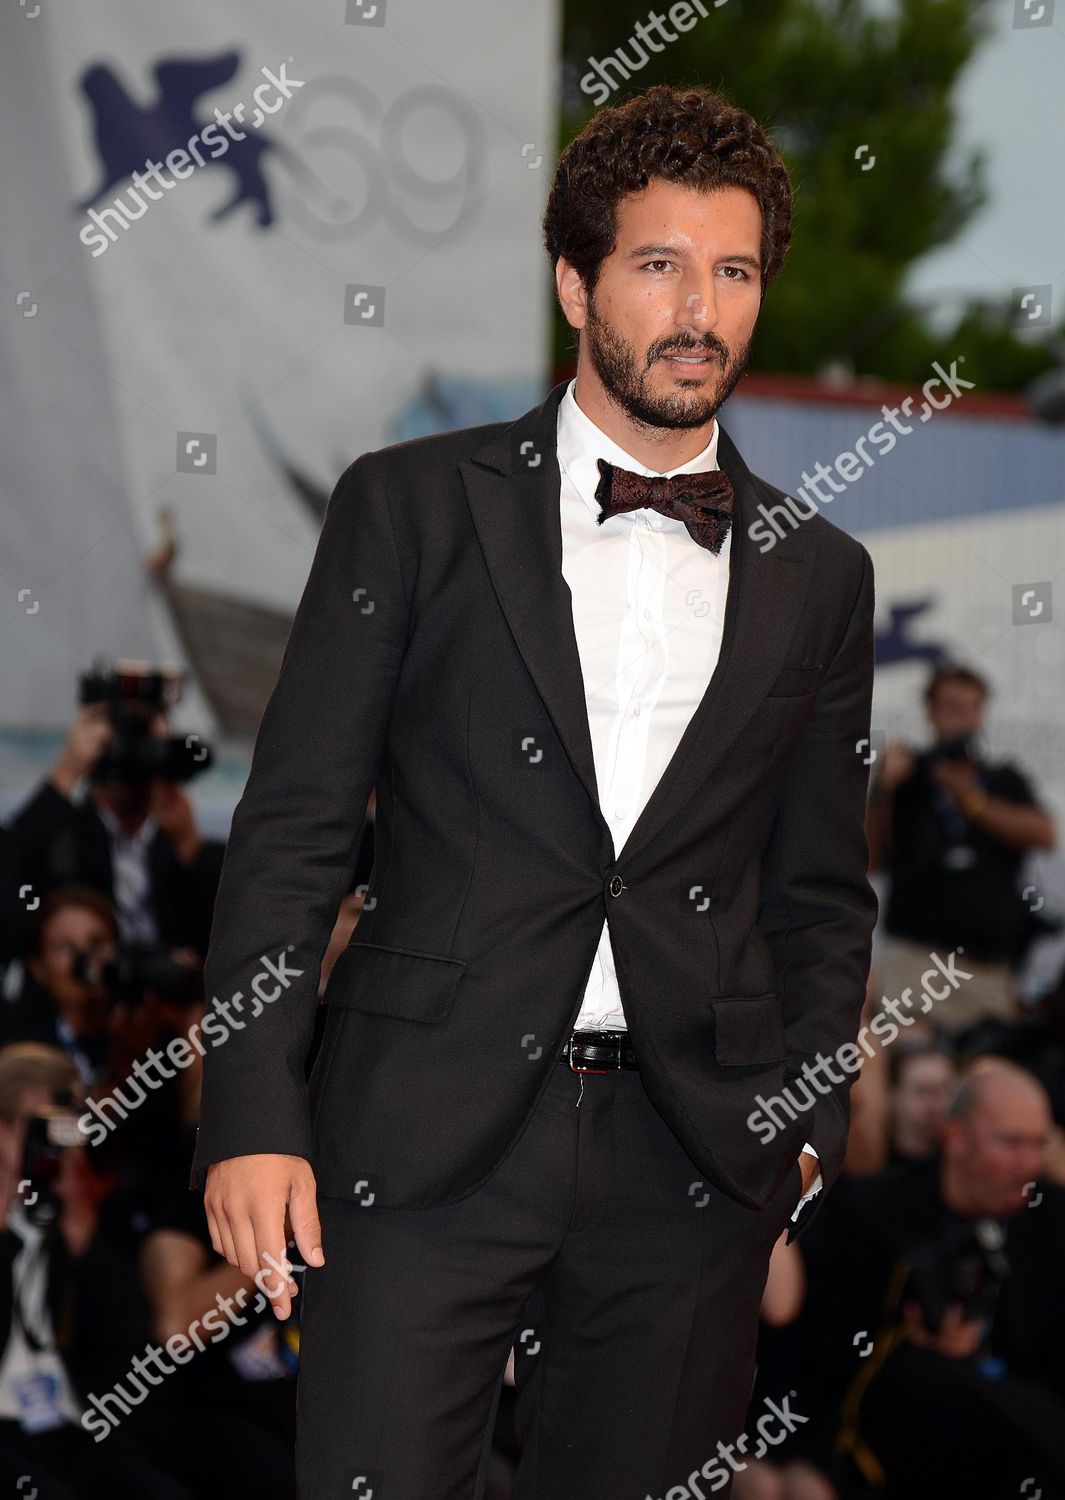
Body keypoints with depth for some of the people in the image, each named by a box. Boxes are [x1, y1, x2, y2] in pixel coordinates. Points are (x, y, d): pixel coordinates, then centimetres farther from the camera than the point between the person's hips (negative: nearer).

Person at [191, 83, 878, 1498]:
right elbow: (291, 831, 1)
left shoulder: (819, 574, 12)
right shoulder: (411, 506, 4)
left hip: (697, 1158, 3)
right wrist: (251, 1114, -6)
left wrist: (807, 1120, 5)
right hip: (429, 1133, -2)